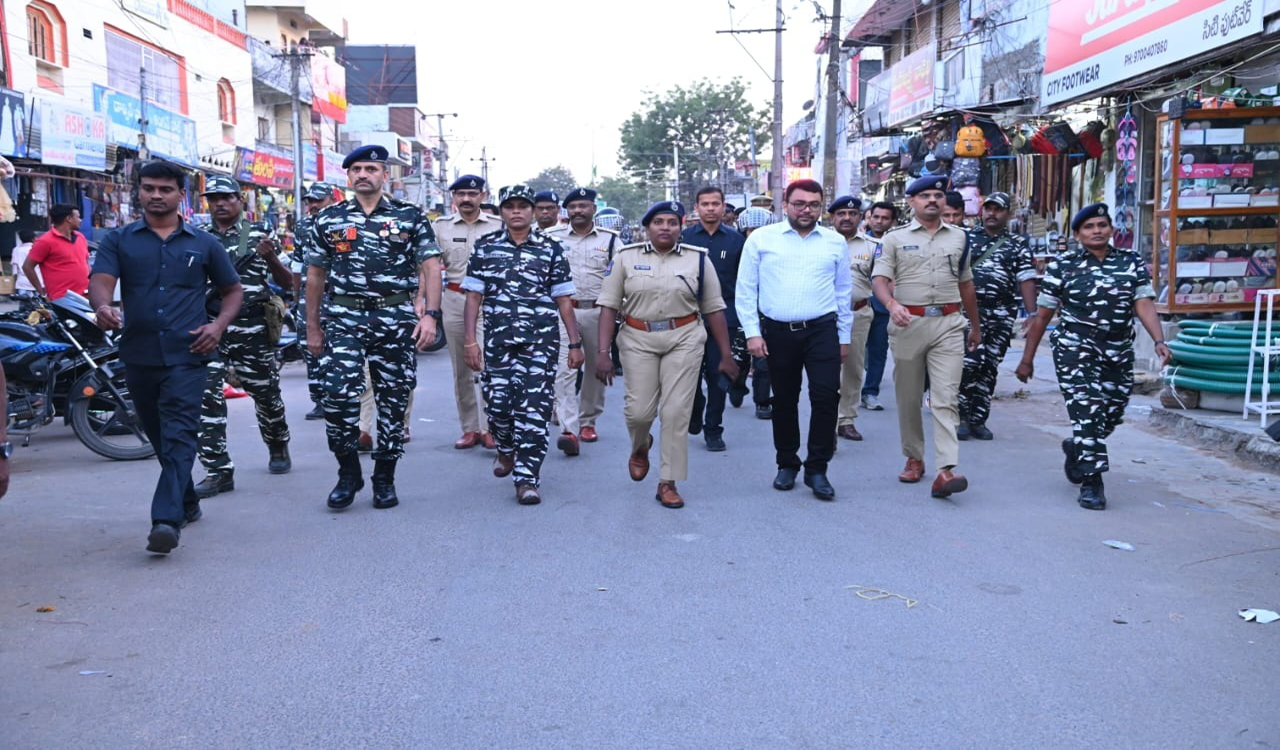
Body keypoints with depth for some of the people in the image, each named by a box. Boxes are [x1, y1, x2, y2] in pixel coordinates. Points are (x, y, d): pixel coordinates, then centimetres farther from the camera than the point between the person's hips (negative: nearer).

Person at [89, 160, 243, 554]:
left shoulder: (204, 243, 9)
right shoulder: (119, 240, 9)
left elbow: (233, 290, 15)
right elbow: (100, 280, -6)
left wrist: (218, 326, -4)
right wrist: (102, 307, -30)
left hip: (186, 355, -3)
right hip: (138, 355, 3)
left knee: (178, 435, -15)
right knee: (159, 436, 15)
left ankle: (166, 519, -23)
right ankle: (188, 503, 33)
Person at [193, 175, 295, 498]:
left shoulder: (260, 233, 5)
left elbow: (286, 282, 4)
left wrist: (271, 257, -15)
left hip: (252, 326, -2)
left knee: (265, 392, 12)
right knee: (206, 394, -10)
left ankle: (278, 448, 37)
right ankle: (218, 471, -7)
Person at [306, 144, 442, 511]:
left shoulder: (411, 217, 6)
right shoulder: (328, 220, 10)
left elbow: (431, 268, 1)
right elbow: (315, 276, 14)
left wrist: (430, 314, -12)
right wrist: (312, 327, 12)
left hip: (396, 319, 0)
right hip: (344, 318, 1)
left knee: (394, 401, 4)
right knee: (339, 395, -14)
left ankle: (385, 479, 18)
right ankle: (348, 472, 6)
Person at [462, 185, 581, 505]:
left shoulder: (550, 248, 6)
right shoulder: (485, 247, 8)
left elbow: (563, 299, 6)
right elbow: (474, 296, 8)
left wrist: (575, 343, 4)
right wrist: (470, 340, 1)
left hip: (541, 339, -1)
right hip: (498, 339, 1)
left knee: (534, 409, -6)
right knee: (497, 403, 3)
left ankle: (527, 478, -1)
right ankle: (505, 450, 35)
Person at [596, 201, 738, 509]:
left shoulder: (698, 259, 3)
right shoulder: (626, 257, 2)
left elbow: (714, 309, 7)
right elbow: (609, 306, 0)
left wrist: (726, 355, 5)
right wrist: (602, 352, -7)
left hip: (684, 339, 0)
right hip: (638, 340, 0)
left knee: (676, 411, -2)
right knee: (639, 410, -2)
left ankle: (668, 483, 10)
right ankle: (640, 447, 35)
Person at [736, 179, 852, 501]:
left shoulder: (835, 242, 8)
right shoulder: (761, 239, 3)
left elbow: (844, 291, 13)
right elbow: (745, 289, 3)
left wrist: (844, 337, 12)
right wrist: (752, 332, -3)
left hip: (822, 330, 0)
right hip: (777, 331, 0)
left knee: (826, 396, -10)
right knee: (784, 400, 10)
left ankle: (817, 469, 4)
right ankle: (787, 464, 27)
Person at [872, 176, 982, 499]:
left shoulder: (958, 237, 14)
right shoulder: (895, 239, 4)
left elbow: (966, 283, 21)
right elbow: (879, 279, -5)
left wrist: (975, 326, 25)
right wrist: (892, 305, -26)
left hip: (948, 325, 1)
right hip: (908, 323, -1)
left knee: (945, 399, -8)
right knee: (908, 398, 9)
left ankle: (946, 470, -15)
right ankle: (914, 458, 25)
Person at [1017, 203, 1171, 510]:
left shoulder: (1131, 263, 8)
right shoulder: (1062, 265, 0)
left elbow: (1144, 304, -3)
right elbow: (1042, 315, 3)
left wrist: (1159, 341, -20)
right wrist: (1027, 358, 3)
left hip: (1119, 354, 4)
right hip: (1075, 350, -4)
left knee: (1111, 416, 12)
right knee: (1088, 412, -12)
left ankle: (1075, 449, 42)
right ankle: (1091, 484, -5)